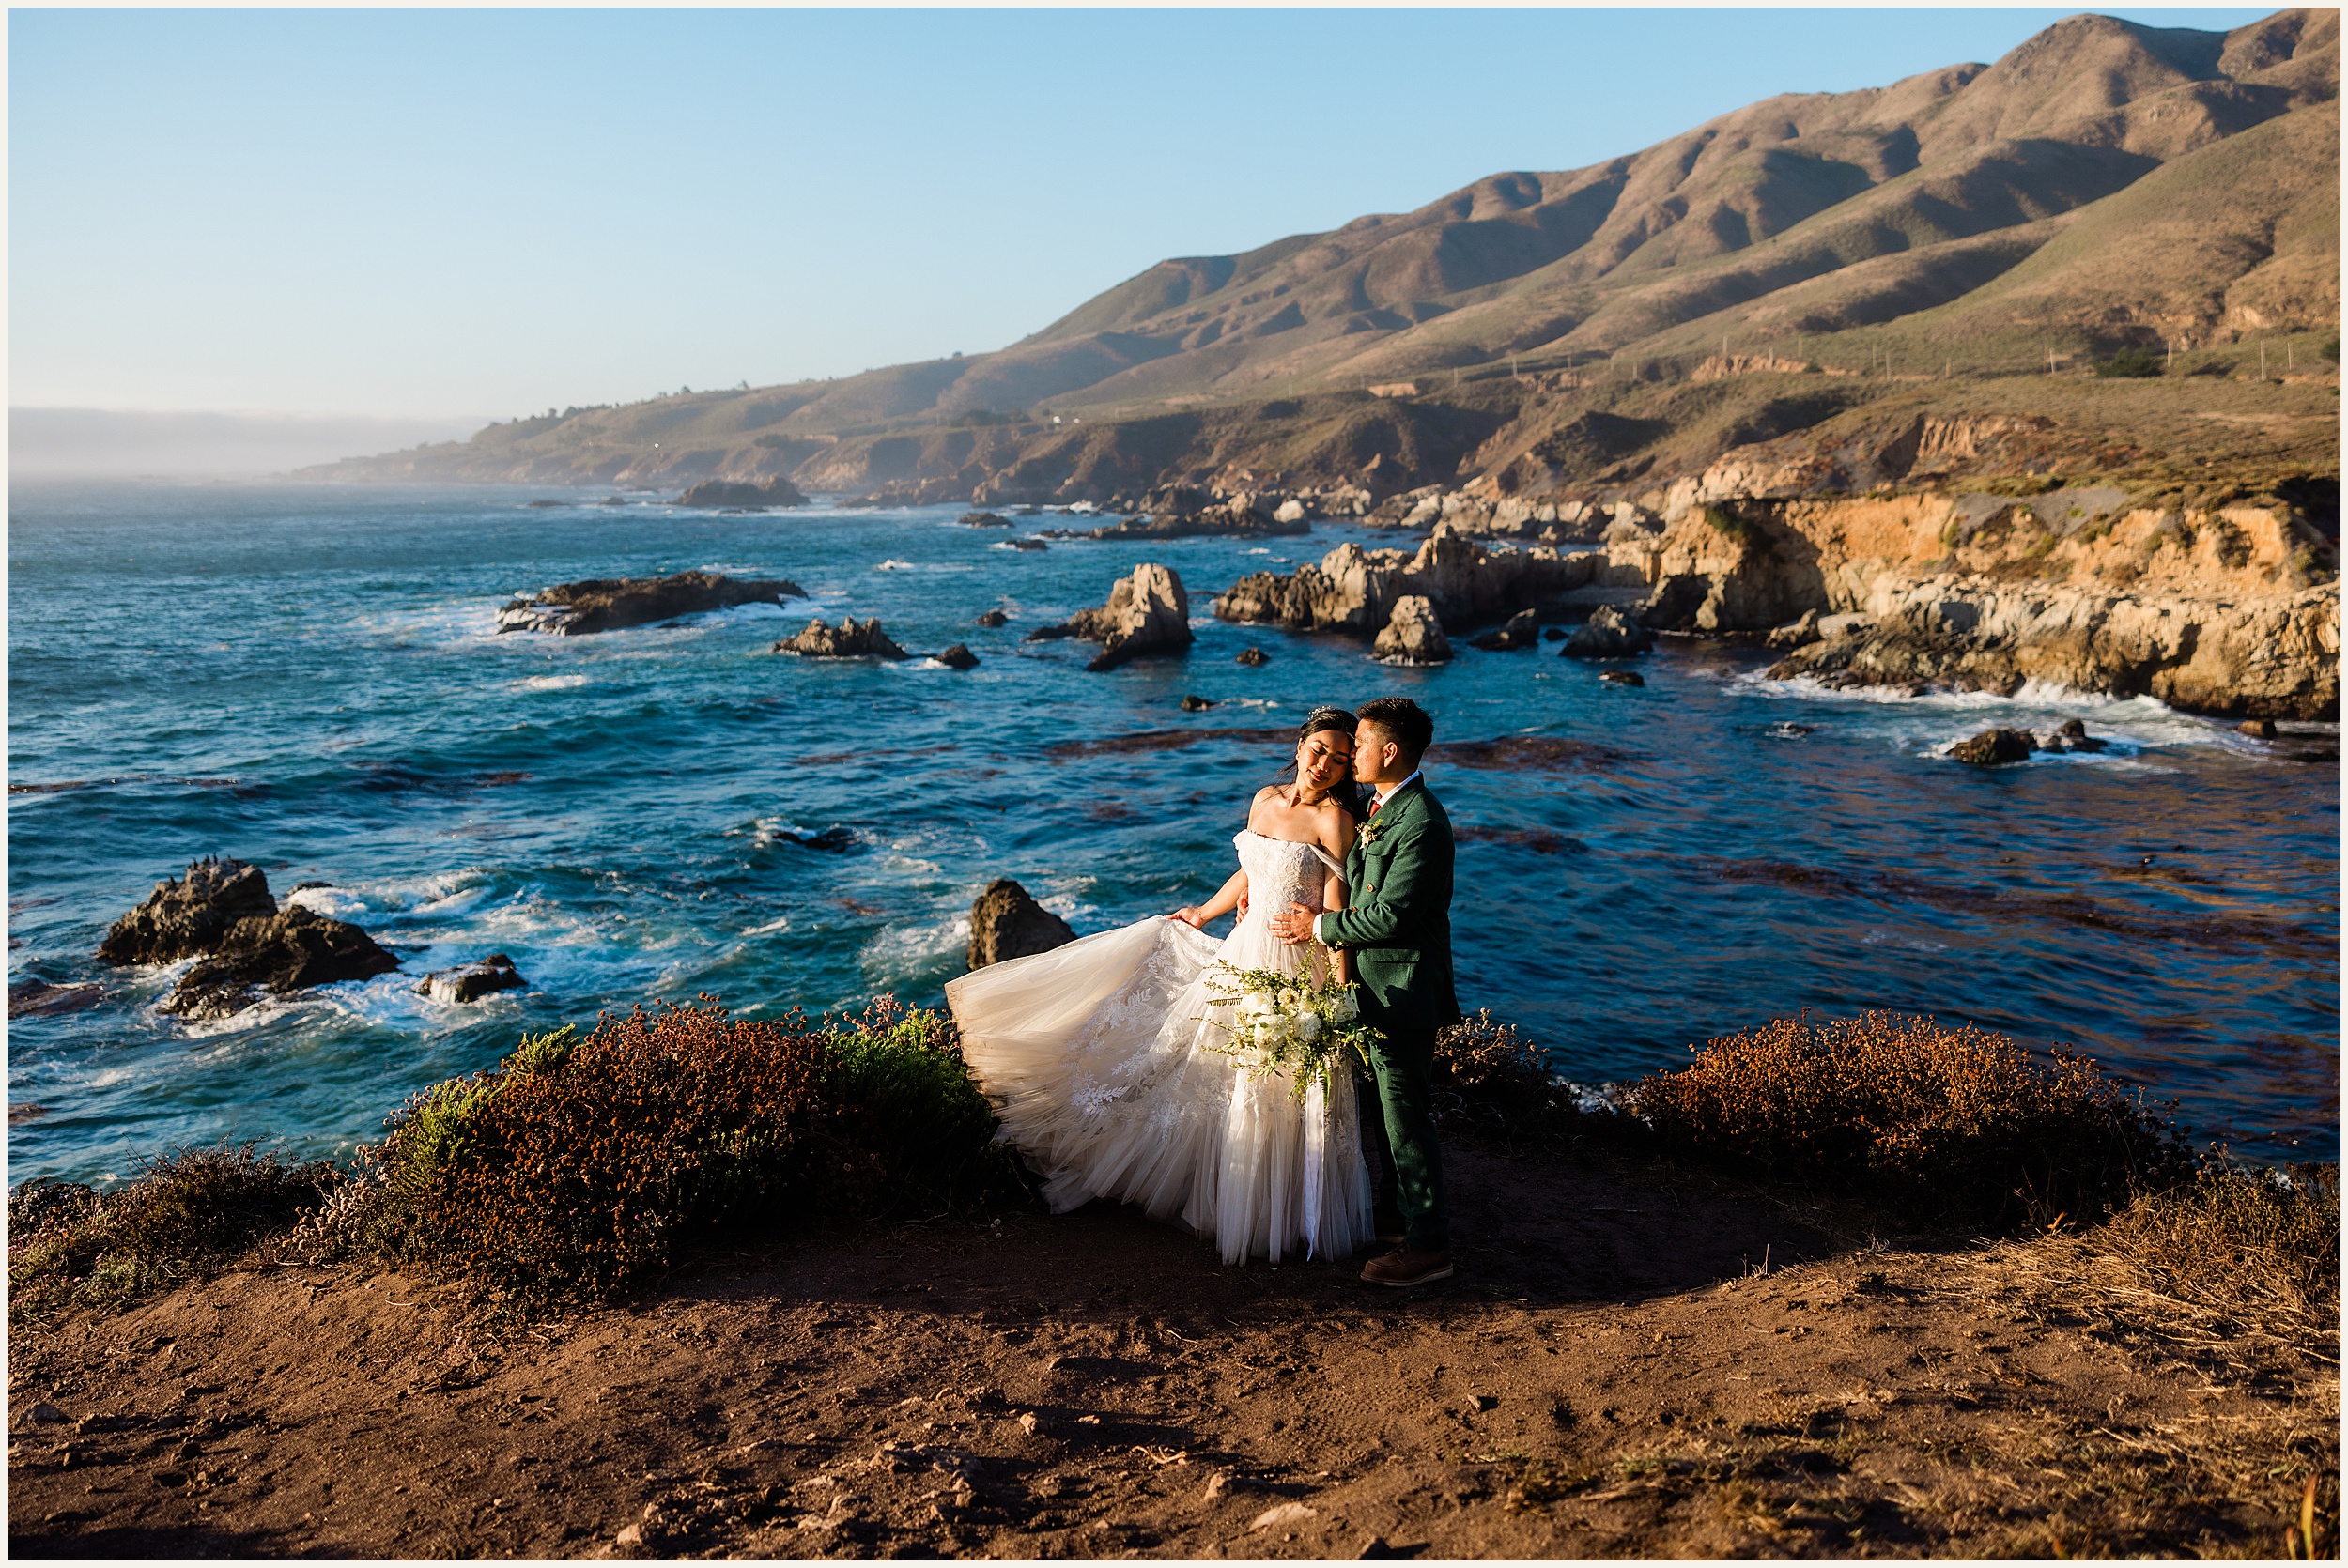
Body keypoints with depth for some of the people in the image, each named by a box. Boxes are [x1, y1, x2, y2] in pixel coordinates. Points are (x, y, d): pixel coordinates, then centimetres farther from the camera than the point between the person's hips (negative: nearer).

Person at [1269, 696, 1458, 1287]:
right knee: (1383, 1106, 21)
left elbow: (1390, 916, -25)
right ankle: (1395, 1206, 37)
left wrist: (1321, 926, -13)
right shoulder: (1377, 807, 9)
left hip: (1402, 991, -10)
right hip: (1375, 985, 10)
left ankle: (1429, 1244, 7)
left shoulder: (1421, 823, -23)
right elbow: (1360, 887, 20)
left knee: (1405, 1116, -2)